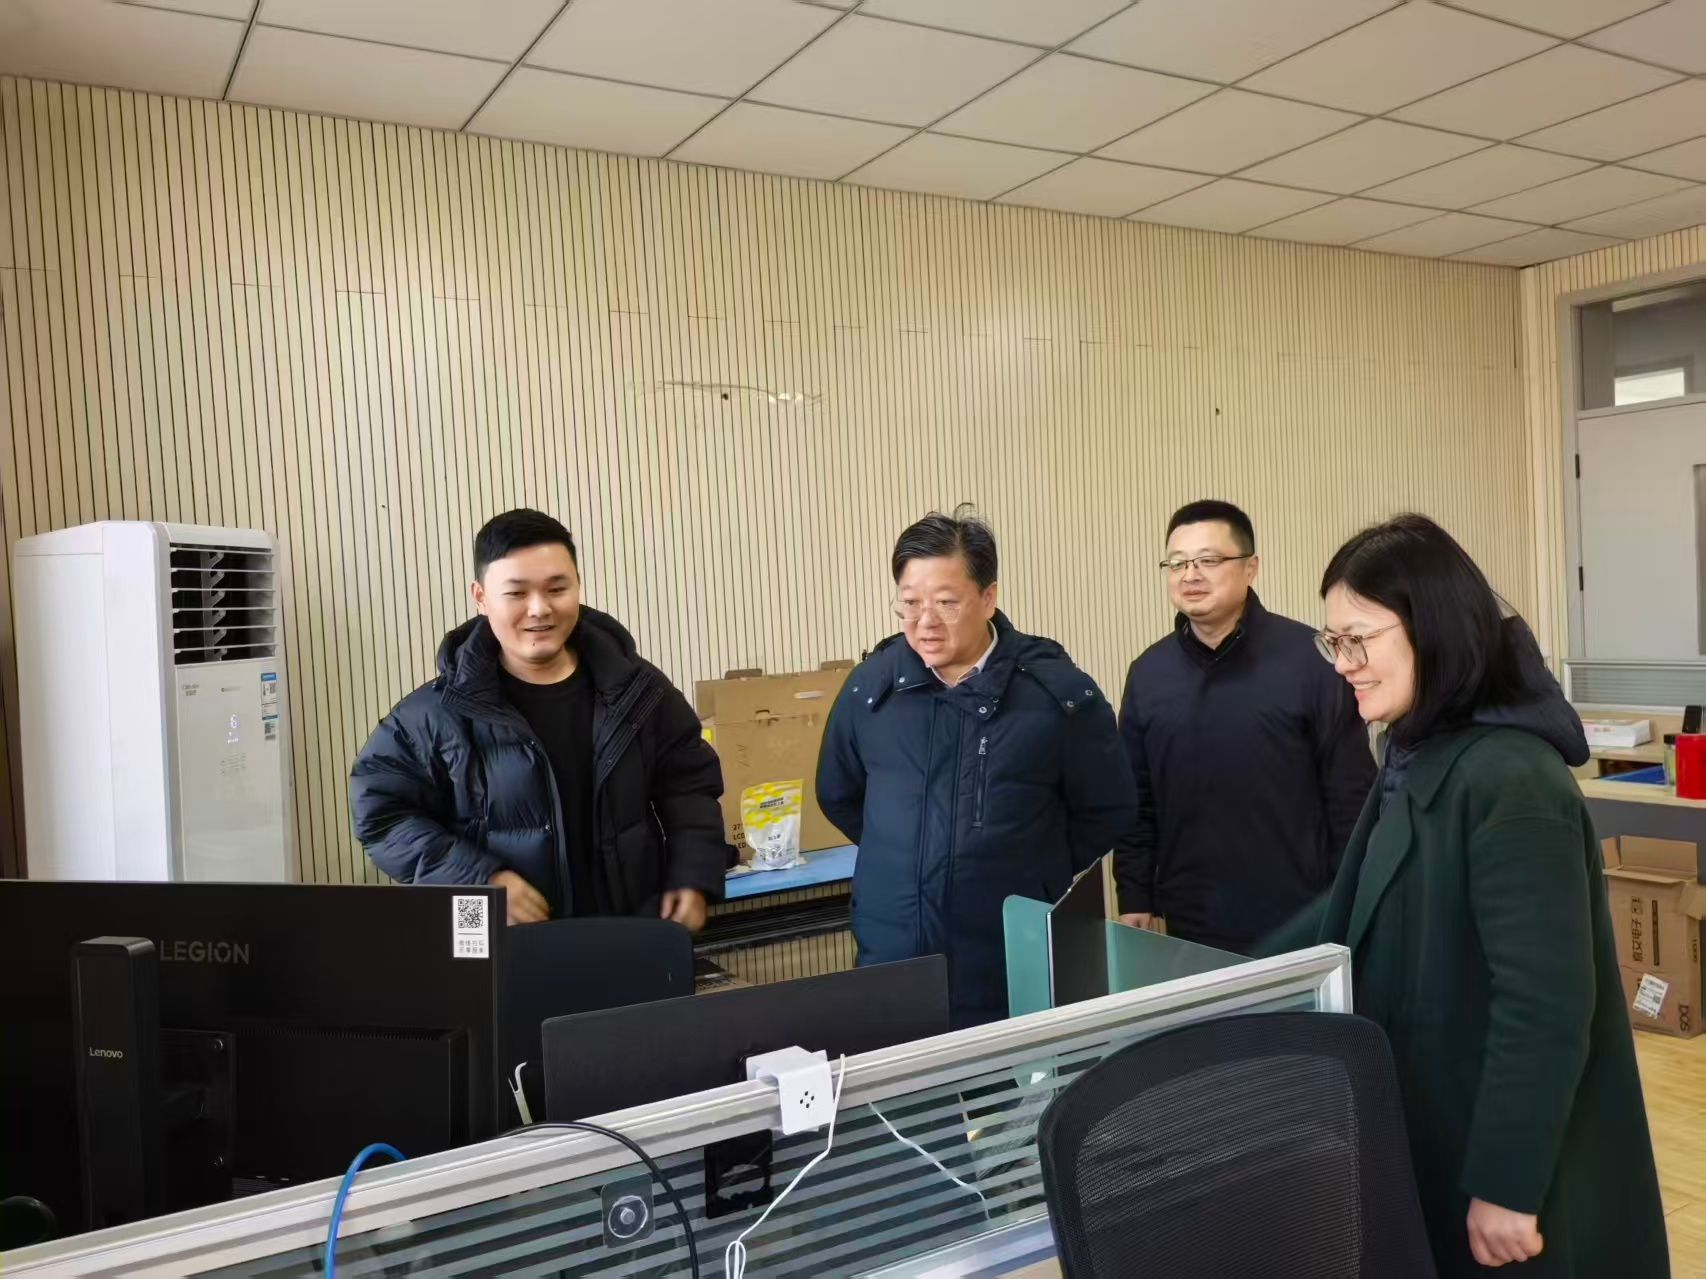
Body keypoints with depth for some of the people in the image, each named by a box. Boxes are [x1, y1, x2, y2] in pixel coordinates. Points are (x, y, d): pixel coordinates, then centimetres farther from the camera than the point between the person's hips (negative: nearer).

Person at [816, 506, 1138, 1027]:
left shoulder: (1058, 691, -9)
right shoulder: (870, 686, 0)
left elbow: (1108, 810, 3)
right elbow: (838, 796, 16)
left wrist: (1035, 876, 3)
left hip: (1017, 975, -2)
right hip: (891, 968, 3)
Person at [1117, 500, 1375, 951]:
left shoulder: (1309, 659, -9)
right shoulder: (1147, 672, 3)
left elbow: (1352, 794, -6)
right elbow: (1137, 803, 9)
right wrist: (1135, 900, 6)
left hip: (1300, 925, -3)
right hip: (1190, 928, 4)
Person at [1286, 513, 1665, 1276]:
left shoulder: (1509, 780, -24)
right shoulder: (1419, 757, 6)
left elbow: (1545, 1003, -25)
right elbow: (1356, 909, 14)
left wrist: (1506, 1186, -22)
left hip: (1518, 1163, -9)